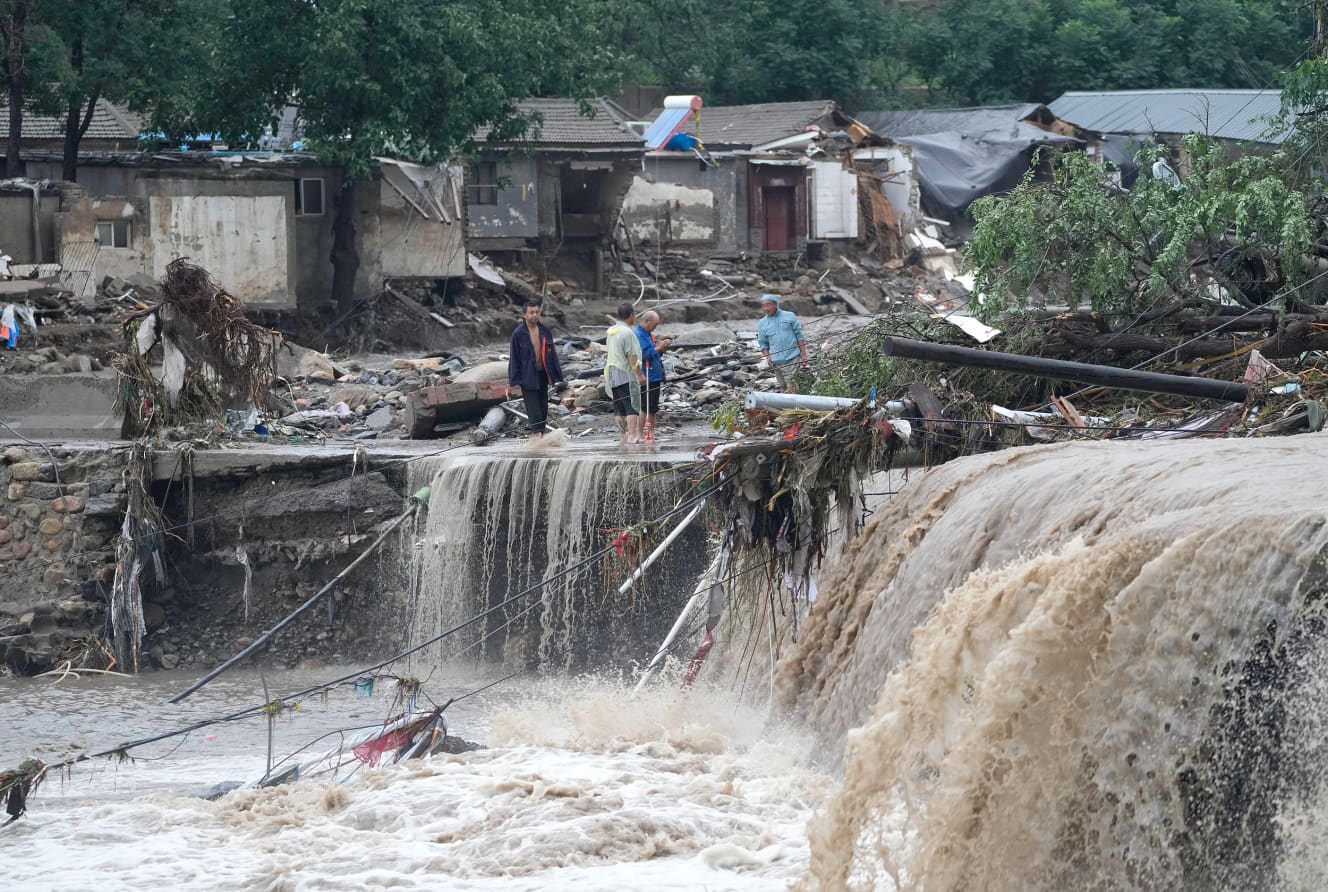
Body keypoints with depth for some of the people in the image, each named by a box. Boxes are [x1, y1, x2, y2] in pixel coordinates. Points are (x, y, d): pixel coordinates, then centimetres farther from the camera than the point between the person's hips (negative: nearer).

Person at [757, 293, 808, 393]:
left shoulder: (789, 316, 3)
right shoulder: (762, 324, 8)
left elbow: (799, 336, 6)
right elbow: (763, 343, 13)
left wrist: (803, 355, 2)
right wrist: (767, 357, -4)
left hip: (792, 358, -3)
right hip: (777, 361, 3)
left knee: (792, 387, -11)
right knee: (783, 387, 4)